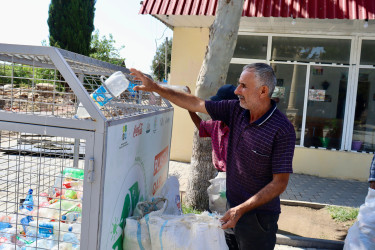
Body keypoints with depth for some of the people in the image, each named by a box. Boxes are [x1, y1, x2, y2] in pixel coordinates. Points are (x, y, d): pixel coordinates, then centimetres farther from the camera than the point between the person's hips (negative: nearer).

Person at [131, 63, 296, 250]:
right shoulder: (236, 110, -3)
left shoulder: (283, 130, -21)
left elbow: (280, 183, -19)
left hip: (258, 214, -6)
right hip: (233, 207, 6)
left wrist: (241, 209, -23)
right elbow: (195, 104, 3)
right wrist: (154, 87, 3)